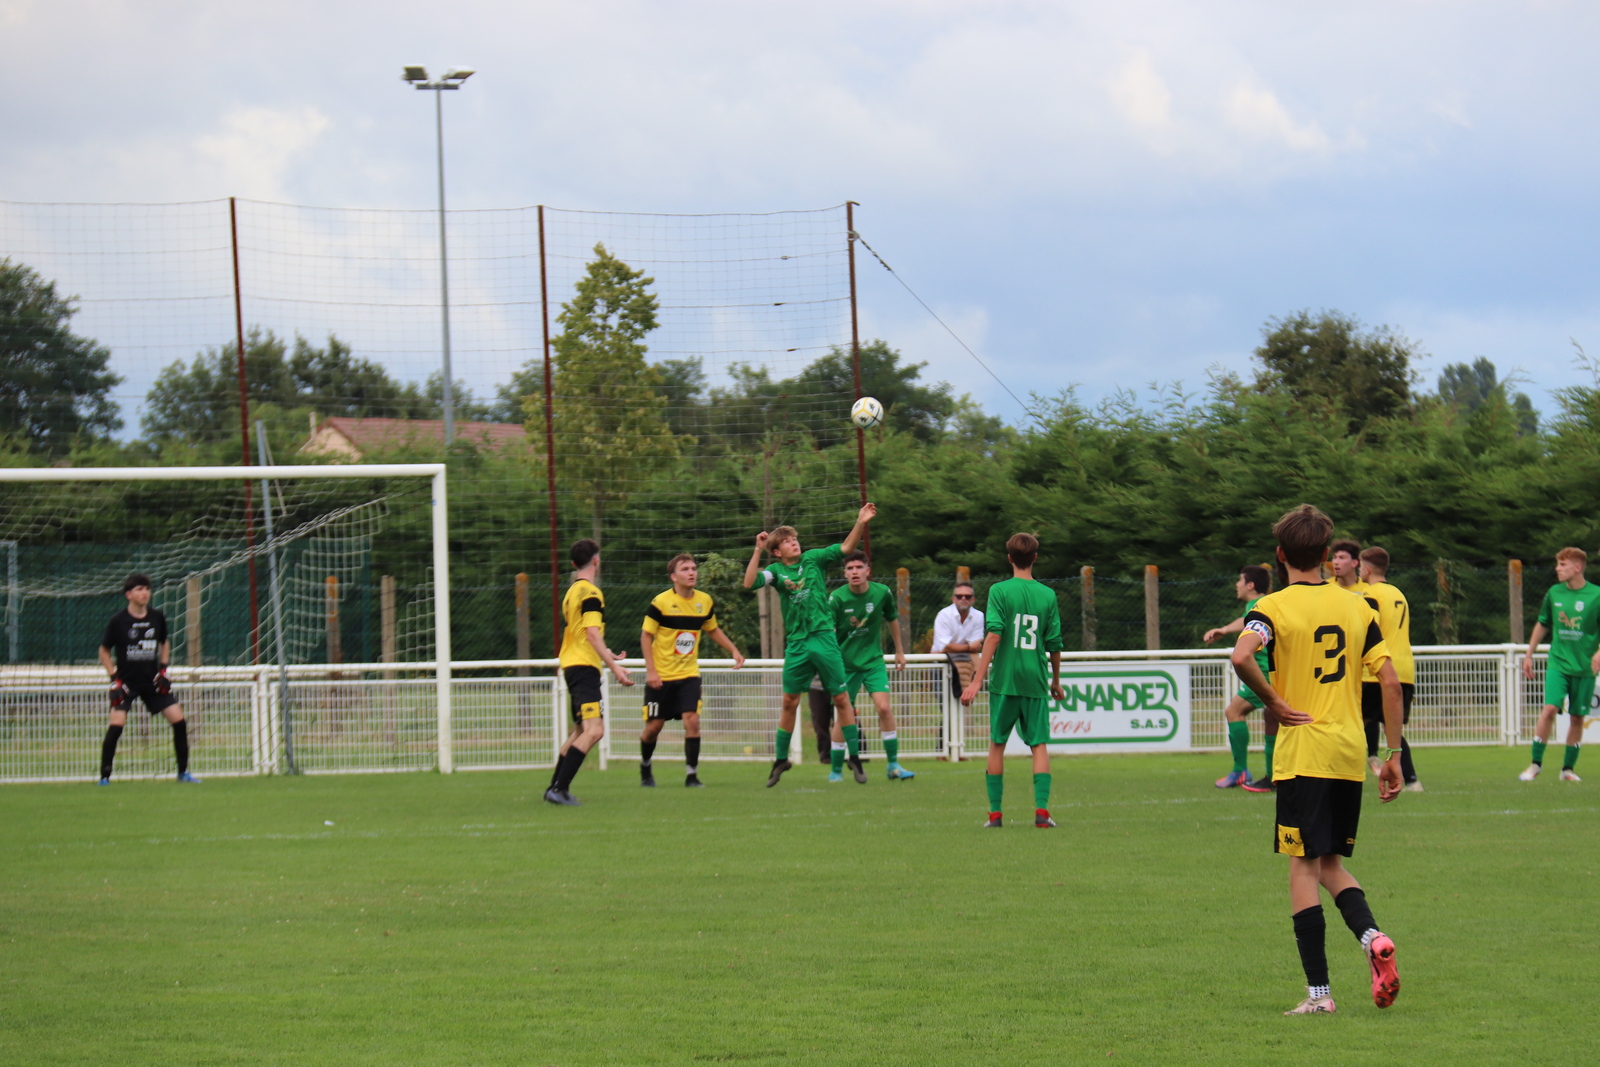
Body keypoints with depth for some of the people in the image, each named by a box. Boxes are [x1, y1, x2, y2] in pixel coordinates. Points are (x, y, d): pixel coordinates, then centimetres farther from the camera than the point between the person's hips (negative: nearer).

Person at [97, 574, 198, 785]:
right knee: (116, 725, -18)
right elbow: (104, 651, 0)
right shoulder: (118, 621, -9)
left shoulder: (157, 618, 0)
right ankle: (104, 776, -7)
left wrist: (163, 669, 5)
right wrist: (114, 678, -9)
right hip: (126, 681, -3)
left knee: (178, 720, -4)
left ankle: (183, 772, 11)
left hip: (152, 682, 3)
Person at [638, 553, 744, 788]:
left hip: (689, 674, 3)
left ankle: (691, 775, -6)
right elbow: (646, 636, -8)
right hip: (661, 676, -3)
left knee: (692, 721, -14)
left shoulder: (705, 601, 1)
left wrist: (734, 650, 9)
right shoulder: (661, 602, -13)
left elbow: (713, 630, 19)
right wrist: (650, 670, -15)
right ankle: (645, 766, 31)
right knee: (654, 725, 4)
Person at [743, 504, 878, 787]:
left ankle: (854, 758, 5)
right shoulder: (775, 570, 2)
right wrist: (758, 551, -16)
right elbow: (749, 583, -13)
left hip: (823, 636, -1)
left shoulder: (813, 559, 3)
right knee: (789, 702, 6)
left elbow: (845, 548, -3)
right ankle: (780, 759, 19)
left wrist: (861, 523, -17)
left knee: (841, 699, -1)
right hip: (796, 644, 1)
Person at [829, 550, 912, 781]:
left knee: (884, 708, -11)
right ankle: (836, 771, 13)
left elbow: (892, 619, 14)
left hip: (873, 660, 2)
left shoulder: (882, 593, -5)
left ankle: (893, 766, -2)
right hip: (846, 663, -2)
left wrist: (899, 650, 22)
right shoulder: (837, 598, -14)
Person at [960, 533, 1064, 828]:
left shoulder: (1000, 591, -4)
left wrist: (978, 679, -14)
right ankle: (1041, 810, -8)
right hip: (1035, 682, 1)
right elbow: (1054, 645, 6)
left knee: (997, 744, 9)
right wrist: (1056, 682, 20)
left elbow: (994, 635, -13)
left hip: (1004, 681, -1)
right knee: (1039, 744, 5)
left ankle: (995, 813, 9)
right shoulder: (1047, 595, 3)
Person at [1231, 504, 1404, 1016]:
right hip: (1351, 756, 4)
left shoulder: (1273, 607, -5)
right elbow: (1390, 681, 4)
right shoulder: (1357, 608, 8)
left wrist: (1273, 702, -11)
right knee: (1332, 863, 17)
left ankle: (1318, 992, -3)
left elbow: (1241, 656, -25)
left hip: (1302, 754, -4)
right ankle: (1372, 936, -10)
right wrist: (1394, 754, 8)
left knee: (1304, 865, 0)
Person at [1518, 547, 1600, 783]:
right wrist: (1529, 655, 18)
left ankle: (1569, 768, 15)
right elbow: (1542, 624, 17)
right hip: (1558, 664, 1)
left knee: (1577, 717, 3)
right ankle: (1536, 763, -6)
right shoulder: (1554, 594, 4)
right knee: (1550, 708, -14)